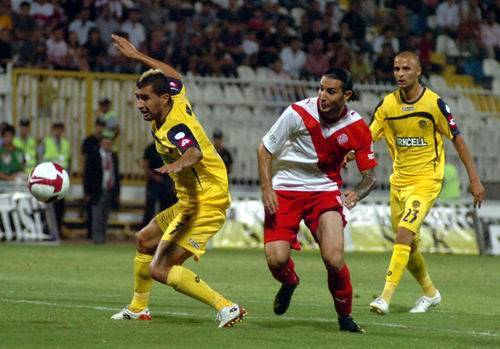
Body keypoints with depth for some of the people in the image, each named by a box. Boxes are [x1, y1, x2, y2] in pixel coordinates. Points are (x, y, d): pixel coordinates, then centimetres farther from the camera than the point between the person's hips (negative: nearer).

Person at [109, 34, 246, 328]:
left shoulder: (174, 129, -26)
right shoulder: (178, 101, 1)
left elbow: (195, 151, -48)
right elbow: (174, 75, 23)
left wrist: (180, 163, -70)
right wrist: (137, 55, 32)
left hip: (204, 206, -11)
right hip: (190, 202, 11)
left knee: (160, 270, -18)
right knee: (145, 240, 28)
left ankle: (226, 308, -20)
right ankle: (139, 308, 44)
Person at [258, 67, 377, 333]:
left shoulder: (357, 129, -10)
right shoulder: (298, 112, -15)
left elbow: (369, 175, 0)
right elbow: (265, 149, -4)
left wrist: (356, 194, -22)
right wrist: (266, 188, -15)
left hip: (325, 190, 0)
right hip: (284, 189, 0)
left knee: (334, 259, -20)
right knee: (276, 259, -16)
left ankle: (345, 316, 7)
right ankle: (289, 282, 25)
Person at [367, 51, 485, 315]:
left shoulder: (434, 103, -11)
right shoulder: (387, 105, 0)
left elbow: (457, 139, -4)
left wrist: (474, 179, -3)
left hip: (426, 180, -5)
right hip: (399, 181, 5)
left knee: (403, 234, -23)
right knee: (409, 245, 13)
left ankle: (386, 297, -24)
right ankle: (430, 293, 36)